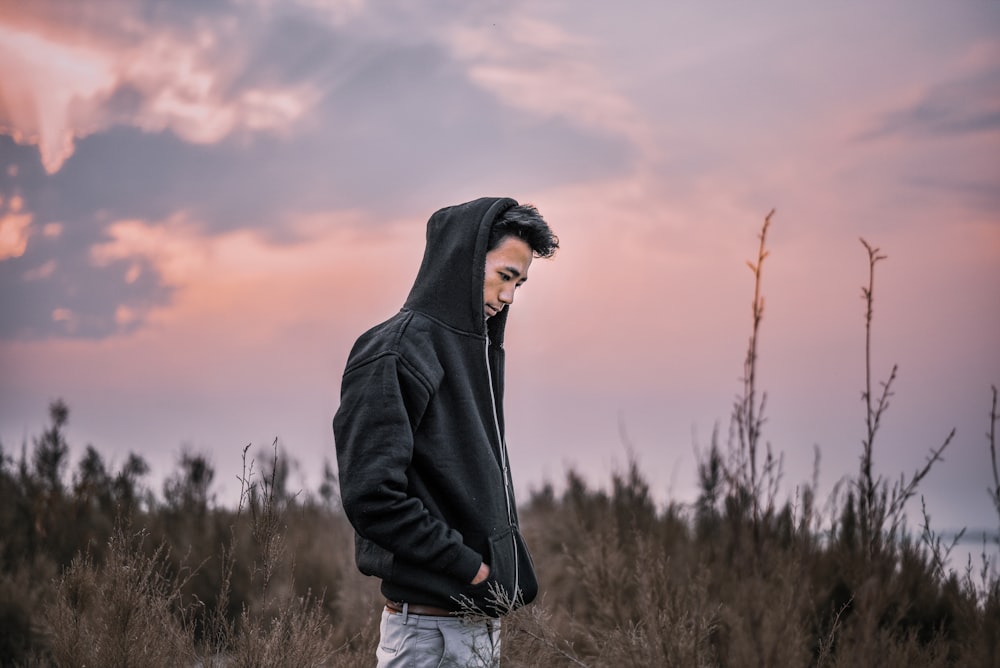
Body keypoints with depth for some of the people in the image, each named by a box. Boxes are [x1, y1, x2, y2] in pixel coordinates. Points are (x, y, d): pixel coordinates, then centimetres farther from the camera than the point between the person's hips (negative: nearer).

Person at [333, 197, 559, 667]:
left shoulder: (475, 351, 16)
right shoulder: (392, 354, -13)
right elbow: (371, 497, -21)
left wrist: (506, 566, 5)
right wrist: (470, 566, -16)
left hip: (482, 623, 9)